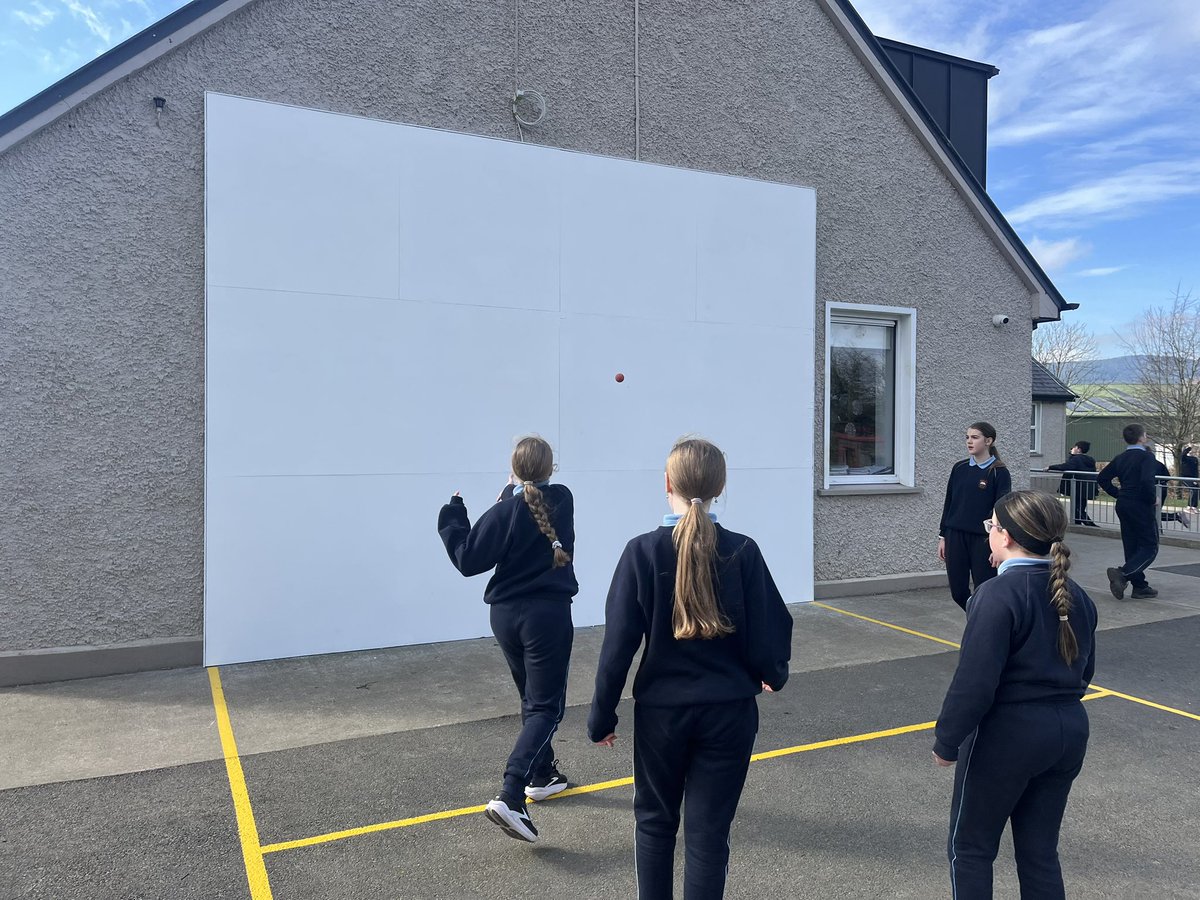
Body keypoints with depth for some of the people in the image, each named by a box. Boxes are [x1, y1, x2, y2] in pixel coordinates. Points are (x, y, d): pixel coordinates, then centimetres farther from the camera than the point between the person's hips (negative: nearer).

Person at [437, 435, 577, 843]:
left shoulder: (504, 512, -7)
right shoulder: (562, 501, -3)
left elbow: (469, 559, -9)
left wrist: (451, 519, 3)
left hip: (506, 614, 3)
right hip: (547, 614, -2)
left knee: (533, 700, 20)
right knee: (546, 706, -2)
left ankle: (541, 774, 33)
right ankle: (510, 797, -16)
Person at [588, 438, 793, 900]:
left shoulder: (643, 551, -13)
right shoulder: (742, 551, -10)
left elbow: (618, 643, -10)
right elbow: (766, 634, -5)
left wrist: (602, 714, 1)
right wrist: (771, 674, 17)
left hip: (661, 710, 0)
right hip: (728, 711, 1)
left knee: (655, 820, 21)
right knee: (709, 831, 12)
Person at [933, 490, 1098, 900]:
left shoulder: (998, 595, -21)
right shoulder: (1076, 596, 3)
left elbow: (974, 682, -22)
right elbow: (1084, 670, 14)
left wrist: (946, 741, -12)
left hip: (1008, 737, -7)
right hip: (1069, 732, 8)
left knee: (970, 848, 11)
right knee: (1040, 850, 19)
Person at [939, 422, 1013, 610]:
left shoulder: (999, 472, -5)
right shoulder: (959, 468, 7)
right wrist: (942, 536, 9)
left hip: (983, 539, -4)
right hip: (956, 537, 4)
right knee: (958, 592, 6)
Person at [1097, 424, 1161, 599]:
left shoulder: (1121, 458, 10)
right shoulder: (1146, 456, -12)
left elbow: (1102, 478, 12)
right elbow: (1147, 481, -27)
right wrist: (1152, 499, -11)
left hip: (1123, 506, 8)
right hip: (1141, 506, -8)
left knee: (1132, 547, 11)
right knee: (1150, 547, -1)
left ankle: (1139, 587, 16)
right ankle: (1123, 573, -20)